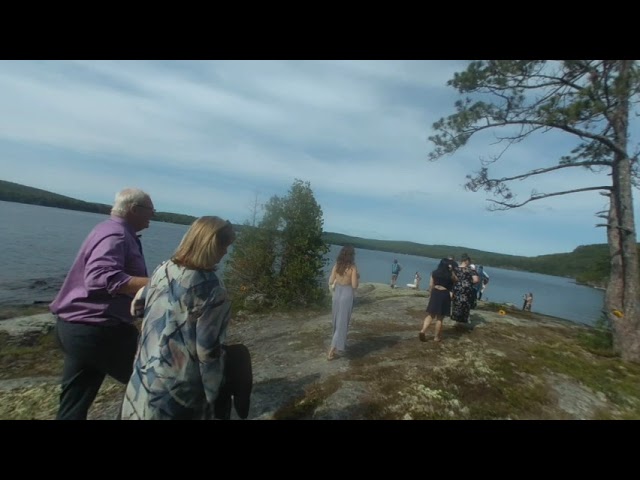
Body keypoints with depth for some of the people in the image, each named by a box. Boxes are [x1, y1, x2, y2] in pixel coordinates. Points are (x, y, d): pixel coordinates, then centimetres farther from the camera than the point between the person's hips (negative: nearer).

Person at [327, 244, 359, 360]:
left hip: (337, 294, 5)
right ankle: (332, 350, -1)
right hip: (347, 295, -5)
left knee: (337, 320, 21)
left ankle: (340, 344, 37)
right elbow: (354, 285, -15)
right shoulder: (353, 267, -14)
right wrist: (358, 277, 4)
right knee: (342, 323, 2)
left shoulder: (336, 265, -2)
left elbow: (331, 281, 1)